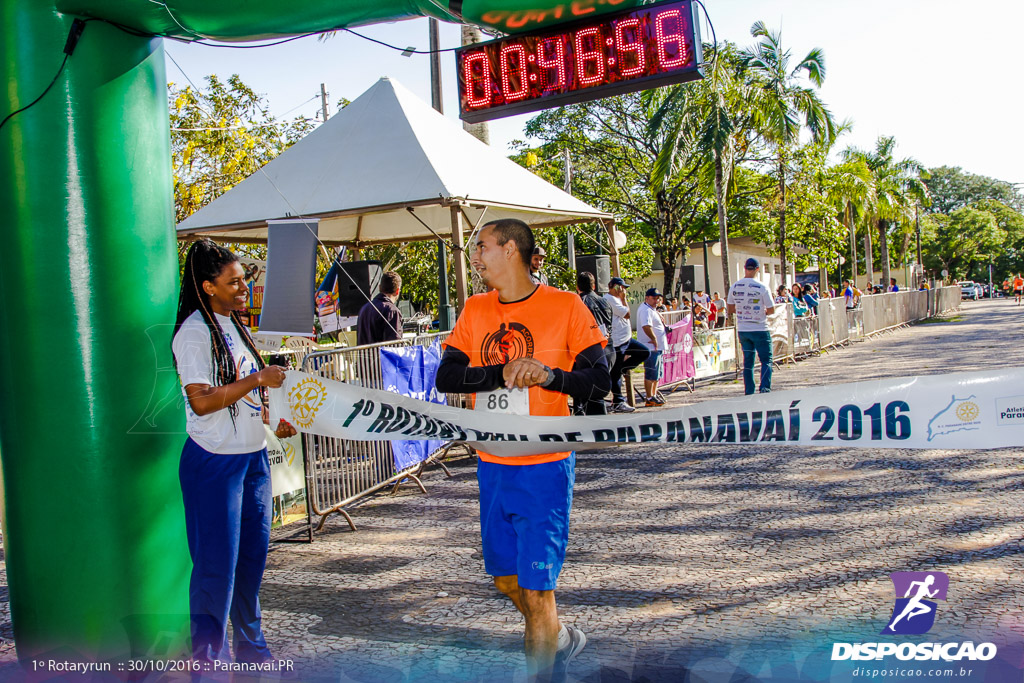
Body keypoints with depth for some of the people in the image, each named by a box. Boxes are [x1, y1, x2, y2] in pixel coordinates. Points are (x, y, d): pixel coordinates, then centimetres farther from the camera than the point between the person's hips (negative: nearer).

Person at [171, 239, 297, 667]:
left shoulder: (233, 325, 13)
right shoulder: (194, 332, -14)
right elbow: (201, 401, -22)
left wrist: (271, 419, 11)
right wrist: (258, 379, -21)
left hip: (253, 454, 9)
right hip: (215, 460, -9)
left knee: (253, 553, 15)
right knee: (217, 562, -1)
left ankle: (251, 647, 30)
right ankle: (207, 655, 14)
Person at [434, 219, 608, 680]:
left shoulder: (565, 306, -7)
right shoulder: (475, 310, 6)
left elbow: (600, 381, -9)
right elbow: (446, 377, -4)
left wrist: (547, 375, -26)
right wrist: (504, 371, -20)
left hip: (543, 467, -5)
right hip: (491, 465, 6)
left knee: (535, 583, -4)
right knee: (503, 574, 19)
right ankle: (558, 638, 44)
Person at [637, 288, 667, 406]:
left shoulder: (652, 309, 18)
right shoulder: (646, 310, -17)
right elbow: (646, 326, -32)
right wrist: (654, 338, -22)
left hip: (657, 347, 11)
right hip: (651, 347, -11)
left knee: (657, 374, 18)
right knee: (651, 374, -6)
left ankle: (654, 395, 27)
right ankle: (650, 399, -2)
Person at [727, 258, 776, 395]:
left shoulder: (734, 287, 0)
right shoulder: (762, 288, -12)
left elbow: (731, 309, 8)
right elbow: (771, 310, -8)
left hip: (742, 330, 4)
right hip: (760, 330, -4)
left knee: (748, 361, 12)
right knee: (766, 360, 4)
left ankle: (749, 392, 11)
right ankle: (765, 387, -13)